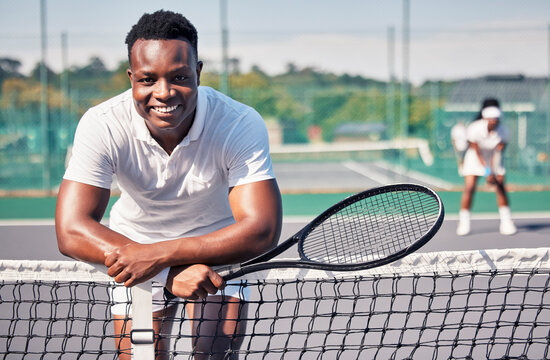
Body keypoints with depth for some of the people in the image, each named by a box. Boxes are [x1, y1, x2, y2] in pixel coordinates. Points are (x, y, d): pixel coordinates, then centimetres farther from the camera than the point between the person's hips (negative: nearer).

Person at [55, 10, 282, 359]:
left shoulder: (242, 124, -29)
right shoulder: (102, 126, -27)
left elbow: (262, 230, -34)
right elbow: (73, 230, -32)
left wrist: (161, 255, -46)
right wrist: (172, 273, -44)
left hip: (218, 246, 0)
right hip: (132, 246, 1)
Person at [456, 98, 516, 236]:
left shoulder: (503, 131, -23)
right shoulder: (474, 129, -28)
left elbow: (497, 154, -22)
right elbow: (477, 153, -22)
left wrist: (493, 173, -32)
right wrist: (487, 171, -29)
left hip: (494, 159, 2)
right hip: (475, 158, -2)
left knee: (501, 187, -9)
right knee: (469, 188, -13)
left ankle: (506, 223, 0)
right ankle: (463, 224, -4)